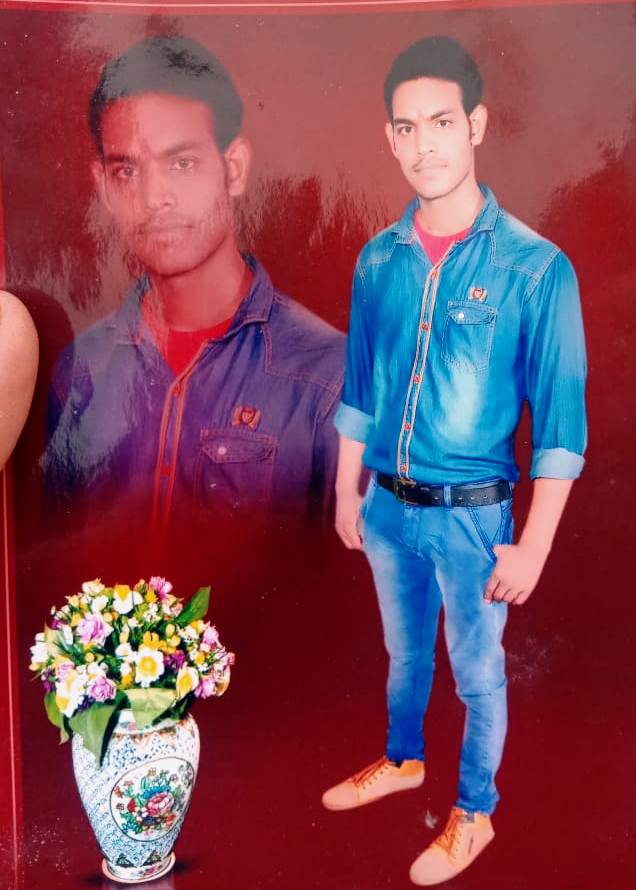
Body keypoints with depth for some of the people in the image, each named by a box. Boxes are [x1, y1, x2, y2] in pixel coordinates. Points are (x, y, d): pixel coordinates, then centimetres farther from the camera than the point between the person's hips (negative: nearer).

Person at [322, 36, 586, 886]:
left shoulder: (535, 266, -17)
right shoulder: (378, 260, -3)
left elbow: (559, 425, -14)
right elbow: (358, 393, 7)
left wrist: (531, 547, -14)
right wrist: (347, 493, 11)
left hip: (472, 517, -4)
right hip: (388, 507, 4)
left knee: (477, 673, 15)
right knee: (405, 652, 25)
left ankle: (474, 813, 38)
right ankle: (403, 760, 51)